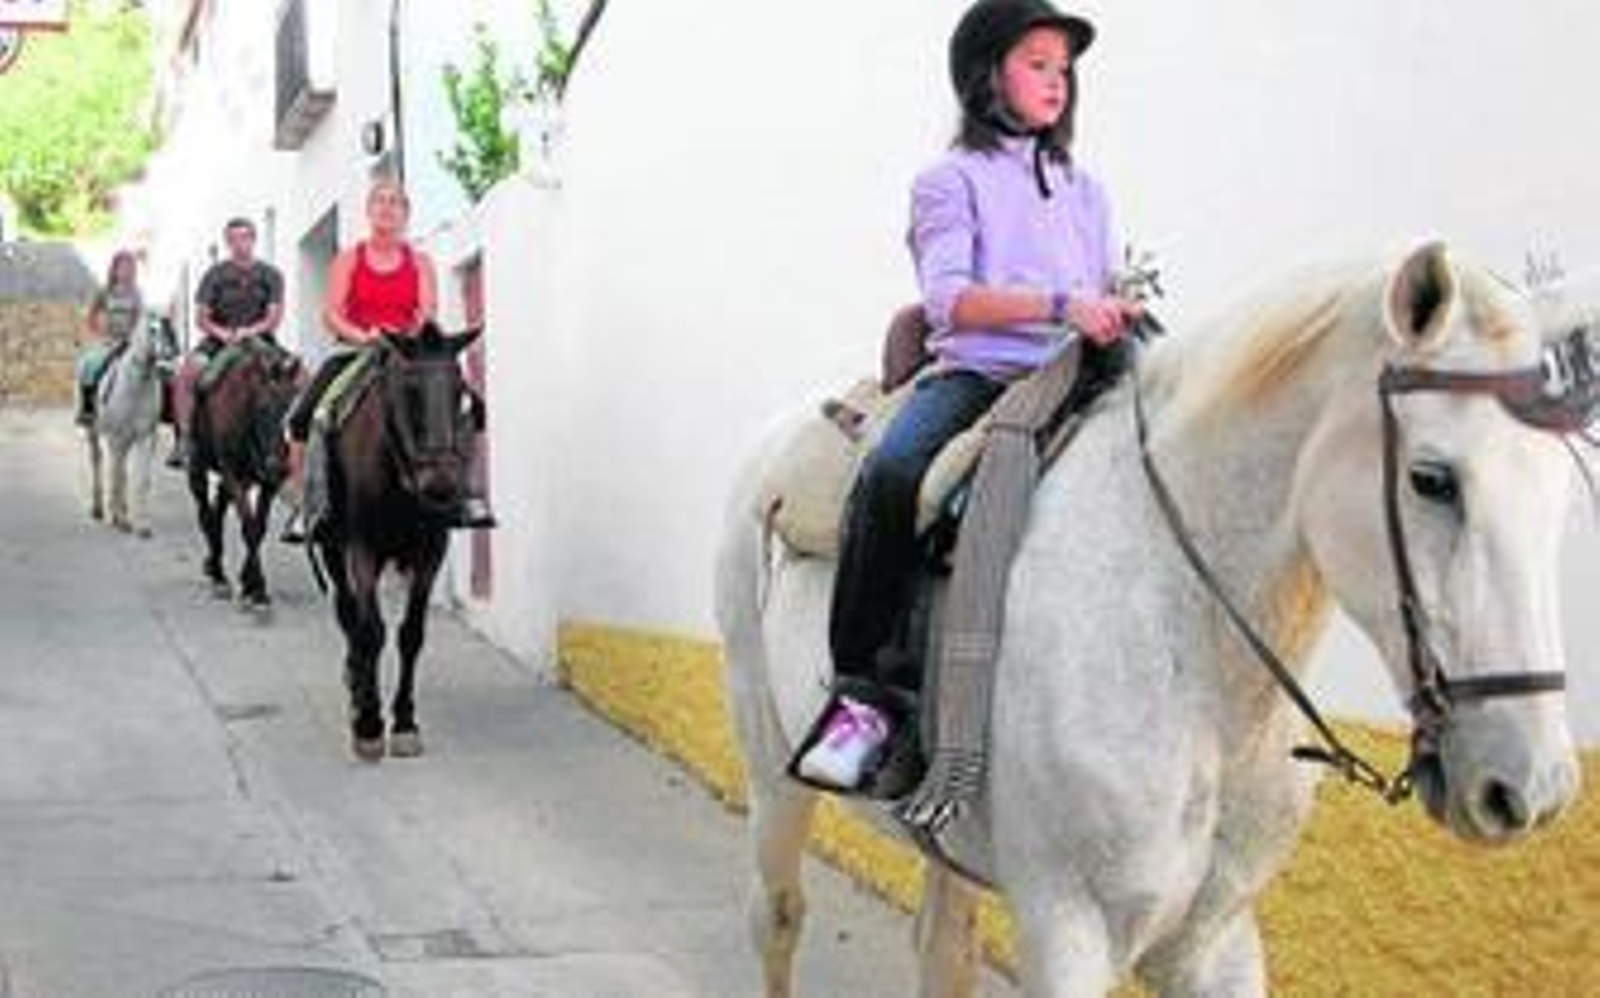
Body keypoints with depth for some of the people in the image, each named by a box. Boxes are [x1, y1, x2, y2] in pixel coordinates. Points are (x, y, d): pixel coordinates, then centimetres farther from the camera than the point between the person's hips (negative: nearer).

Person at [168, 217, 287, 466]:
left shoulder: (270, 275, 5)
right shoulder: (215, 274, 5)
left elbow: (275, 317, -3)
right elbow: (201, 318, 2)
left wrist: (251, 330, -20)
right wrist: (220, 332, -18)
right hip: (219, 339, 0)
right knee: (186, 373, -27)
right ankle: (183, 437, -21)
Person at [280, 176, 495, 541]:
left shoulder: (419, 262, 9)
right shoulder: (349, 259, 7)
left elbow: (428, 313, -2)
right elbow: (330, 313, -3)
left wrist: (412, 336, -23)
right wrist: (360, 335, -22)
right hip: (355, 352, 0)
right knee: (303, 415, -21)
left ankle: (467, 496, -11)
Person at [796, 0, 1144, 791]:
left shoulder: (1085, 190, 26)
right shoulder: (952, 181, 9)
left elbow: (1107, 296, 22)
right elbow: (950, 299, -8)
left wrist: (1118, 316, -2)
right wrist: (1060, 305, -21)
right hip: (974, 372, -4)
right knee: (890, 474, -34)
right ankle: (863, 693, -27)